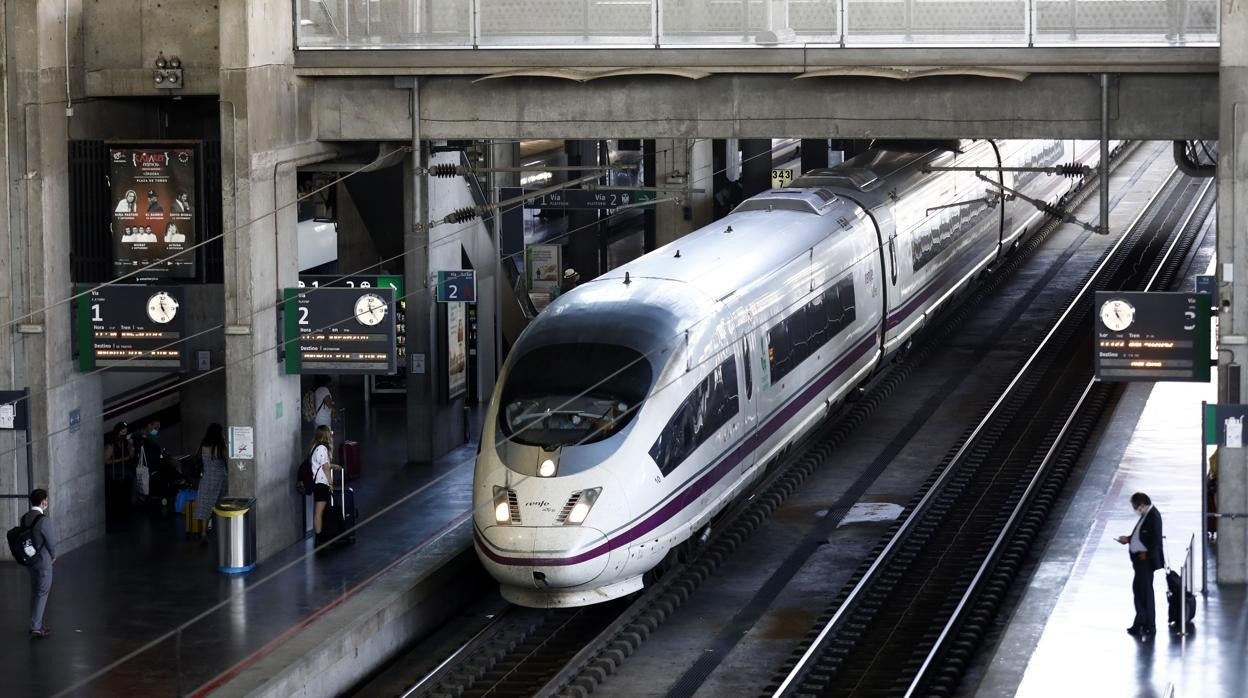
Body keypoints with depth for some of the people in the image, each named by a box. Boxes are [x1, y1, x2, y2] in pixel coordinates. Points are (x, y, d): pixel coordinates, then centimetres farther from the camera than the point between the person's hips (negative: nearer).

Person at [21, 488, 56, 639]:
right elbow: (51, 541, -16)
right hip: (43, 562, -8)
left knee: (35, 593, 18)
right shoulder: (43, 520, -22)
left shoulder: (24, 518, 1)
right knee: (42, 594, 0)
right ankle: (36, 628, 0)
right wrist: (53, 556, 5)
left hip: (30, 560, 8)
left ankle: (36, 625, 27)